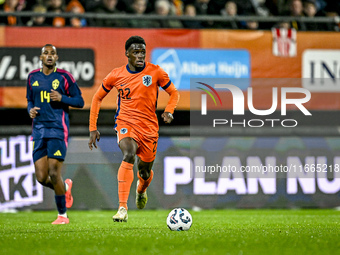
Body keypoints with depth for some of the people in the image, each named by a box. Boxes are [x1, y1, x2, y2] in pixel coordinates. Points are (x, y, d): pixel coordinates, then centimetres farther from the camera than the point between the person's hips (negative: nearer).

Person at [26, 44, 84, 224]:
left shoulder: (64, 76, -2)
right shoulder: (33, 77, 11)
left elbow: (80, 101, 2)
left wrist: (62, 98, -15)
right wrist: (30, 110, 2)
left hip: (58, 130, -4)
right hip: (39, 131, 4)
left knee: (54, 173, -11)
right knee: (41, 177, -1)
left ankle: (62, 215, 4)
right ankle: (65, 187, 32)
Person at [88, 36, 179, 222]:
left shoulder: (155, 72, -3)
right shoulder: (116, 75, -1)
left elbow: (174, 93, 7)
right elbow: (97, 98, 12)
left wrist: (168, 111, -14)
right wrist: (93, 128, 7)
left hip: (149, 127, 2)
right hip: (126, 124, -2)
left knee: (145, 172, 11)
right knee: (128, 155, -31)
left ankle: (141, 190, 53)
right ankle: (122, 208, -37)